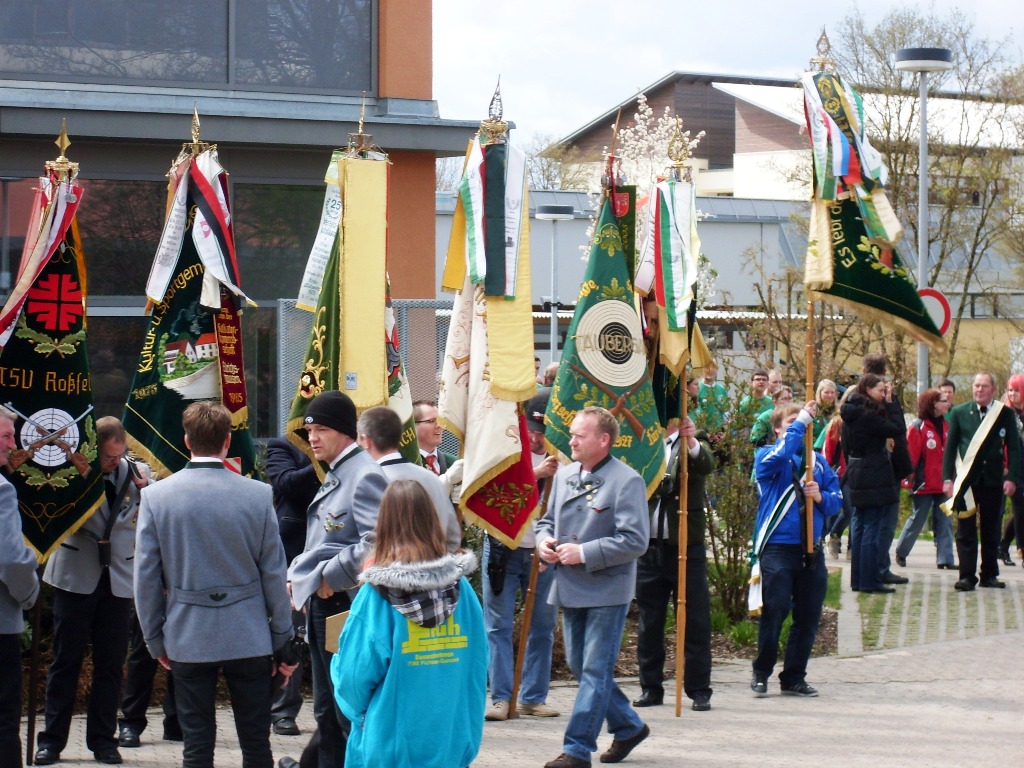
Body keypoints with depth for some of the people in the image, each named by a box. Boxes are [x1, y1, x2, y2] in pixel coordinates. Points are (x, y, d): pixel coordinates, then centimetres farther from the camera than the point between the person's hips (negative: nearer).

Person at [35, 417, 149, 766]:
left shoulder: (136, 473, 1)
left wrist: (145, 490, -8)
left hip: (118, 580, 2)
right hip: (75, 577, -2)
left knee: (110, 664, 6)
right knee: (65, 661, 3)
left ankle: (103, 740, 15)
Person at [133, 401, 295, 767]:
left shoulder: (156, 496, -5)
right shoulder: (258, 495, -7)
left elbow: (146, 576, -2)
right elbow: (274, 575, -2)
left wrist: (156, 640, 9)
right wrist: (281, 640, 8)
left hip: (188, 640, 0)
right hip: (249, 638, 0)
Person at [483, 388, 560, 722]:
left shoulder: (564, 461, 1)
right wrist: (535, 474, -28)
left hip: (543, 554, 1)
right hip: (502, 551, -1)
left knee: (542, 628, 4)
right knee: (498, 625, -2)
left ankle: (533, 697, 12)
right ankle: (500, 698, 1)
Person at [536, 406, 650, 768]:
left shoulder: (626, 481, -13)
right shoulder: (564, 475, 10)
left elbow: (635, 541, -18)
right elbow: (548, 519, 23)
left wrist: (584, 553, -20)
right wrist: (544, 541, 0)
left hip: (607, 592, -8)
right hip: (570, 589, 8)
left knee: (595, 670, -4)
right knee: (580, 666, 14)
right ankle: (629, 727, 30)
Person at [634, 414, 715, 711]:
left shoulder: (695, 442, 3)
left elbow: (706, 465, -17)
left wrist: (690, 441, -34)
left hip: (686, 544, -3)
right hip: (649, 546, 3)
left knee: (695, 620, 0)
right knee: (649, 622, 8)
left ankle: (699, 690, 6)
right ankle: (651, 688, 16)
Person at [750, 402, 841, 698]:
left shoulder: (818, 460, 15)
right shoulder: (767, 457, 2)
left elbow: (837, 499, 12)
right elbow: (780, 454, -23)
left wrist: (821, 497, -9)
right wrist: (801, 422, -17)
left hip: (811, 548, 5)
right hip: (777, 547, -5)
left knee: (808, 616, 6)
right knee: (774, 611, -8)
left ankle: (794, 677, 16)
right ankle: (761, 673, 8)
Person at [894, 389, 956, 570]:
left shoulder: (945, 426, 10)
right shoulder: (918, 427, -10)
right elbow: (911, 455, -13)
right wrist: (910, 480, -15)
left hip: (942, 484, 6)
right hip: (924, 484, -6)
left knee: (944, 522, 2)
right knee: (917, 520, 4)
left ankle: (945, 558, 2)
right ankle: (901, 553, 22)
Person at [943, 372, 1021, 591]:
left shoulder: (1005, 414, 3)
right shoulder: (959, 413, 5)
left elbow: (1013, 448, 2)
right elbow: (950, 447, 6)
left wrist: (1011, 477, -8)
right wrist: (947, 478, -2)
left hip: (993, 480, 0)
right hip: (967, 480, 0)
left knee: (991, 530, 7)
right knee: (966, 530, -1)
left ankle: (989, 575, 15)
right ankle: (967, 576, 1)